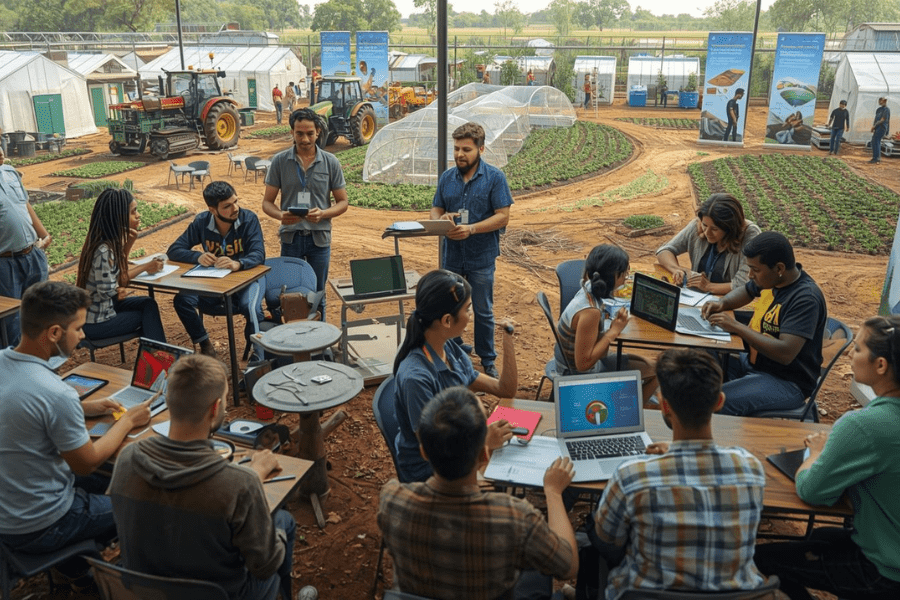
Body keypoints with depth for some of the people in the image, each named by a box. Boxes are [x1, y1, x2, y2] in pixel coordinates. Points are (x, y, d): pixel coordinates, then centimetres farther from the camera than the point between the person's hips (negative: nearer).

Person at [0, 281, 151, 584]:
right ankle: (76, 559, 24)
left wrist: (84, 408, 7)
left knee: (103, 483, 25)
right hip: (36, 529, -7)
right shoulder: (56, 393, -32)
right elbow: (87, 463, -17)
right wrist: (128, 420, -4)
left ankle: (73, 556, 27)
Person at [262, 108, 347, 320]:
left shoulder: (330, 162, 1)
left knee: (317, 295, 10)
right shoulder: (280, 161, 0)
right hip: (291, 237, 0)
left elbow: (343, 202, 4)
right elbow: (267, 202, 2)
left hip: (319, 237, 0)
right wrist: (281, 215, -20)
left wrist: (323, 213, -16)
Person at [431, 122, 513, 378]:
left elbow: (503, 216, -12)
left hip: (481, 257, -3)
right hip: (451, 255, 4)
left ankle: (488, 361, 24)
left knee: (483, 312, 8)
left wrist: (471, 229, -23)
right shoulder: (446, 177, 5)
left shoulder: (495, 177, -8)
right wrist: (441, 220, -16)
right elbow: (435, 210, 9)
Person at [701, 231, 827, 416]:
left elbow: (785, 353, -32)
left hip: (788, 383, -9)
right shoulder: (771, 279, 2)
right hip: (753, 362, 10)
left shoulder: (806, 299, -24)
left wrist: (736, 327, -28)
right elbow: (745, 291, 25)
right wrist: (722, 303, 3)